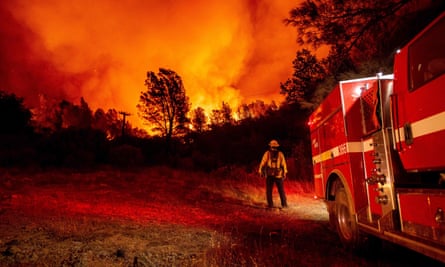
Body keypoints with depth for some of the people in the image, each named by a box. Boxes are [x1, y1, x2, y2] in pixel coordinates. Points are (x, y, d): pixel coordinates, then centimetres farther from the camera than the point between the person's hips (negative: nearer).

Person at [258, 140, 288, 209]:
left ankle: (270, 204, 3)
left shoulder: (267, 153, 1)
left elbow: (262, 163, -2)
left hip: (269, 175, -1)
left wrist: (261, 171, 2)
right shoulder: (280, 154, 4)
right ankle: (284, 204, 8)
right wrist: (285, 173, 8)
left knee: (269, 190, 7)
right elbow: (284, 164, 3)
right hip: (278, 175, 1)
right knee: (281, 190, 9)